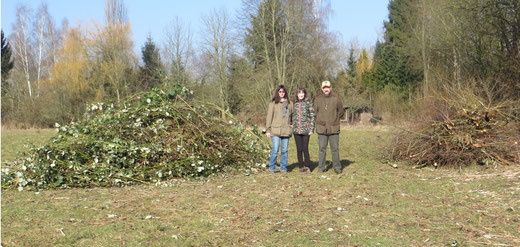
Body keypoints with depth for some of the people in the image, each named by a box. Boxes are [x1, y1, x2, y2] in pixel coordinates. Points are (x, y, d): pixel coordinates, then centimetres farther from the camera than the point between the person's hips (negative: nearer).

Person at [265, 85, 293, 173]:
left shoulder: (289, 103, 12)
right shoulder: (273, 104, 4)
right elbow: (269, 117, 3)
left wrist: (292, 125, 8)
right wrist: (268, 130, -1)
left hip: (286, 131, 3)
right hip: (276, 130, -3)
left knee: (284, 150, 5)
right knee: (275, 150, -9)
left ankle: (283, 168, 13)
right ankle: (272, 168, 2)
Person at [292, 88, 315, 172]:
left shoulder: (308, 103, 0)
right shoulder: (295, 104, 10)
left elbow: (313, 116, -1)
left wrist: (311, 129, -7)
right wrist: (292, 126, 10)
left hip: (306, 129, -3)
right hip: (296, 130, 3)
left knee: (305, 149, -4)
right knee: (299, 149, 5)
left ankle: (307, 166, 9)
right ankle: (301, 166, 14)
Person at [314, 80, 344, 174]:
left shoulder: (336, 99, 2)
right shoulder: (318, 99, 5)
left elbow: (341, 112, 11)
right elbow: (315, 112, 16)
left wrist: (334, 120, 8)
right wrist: (319, 122, 9)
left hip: (334, 128, -1)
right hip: (322, 129, 1)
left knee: (335, 149, 2)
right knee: (322, 149, 3)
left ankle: (337, 167, 12)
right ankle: (321, 168, 10)